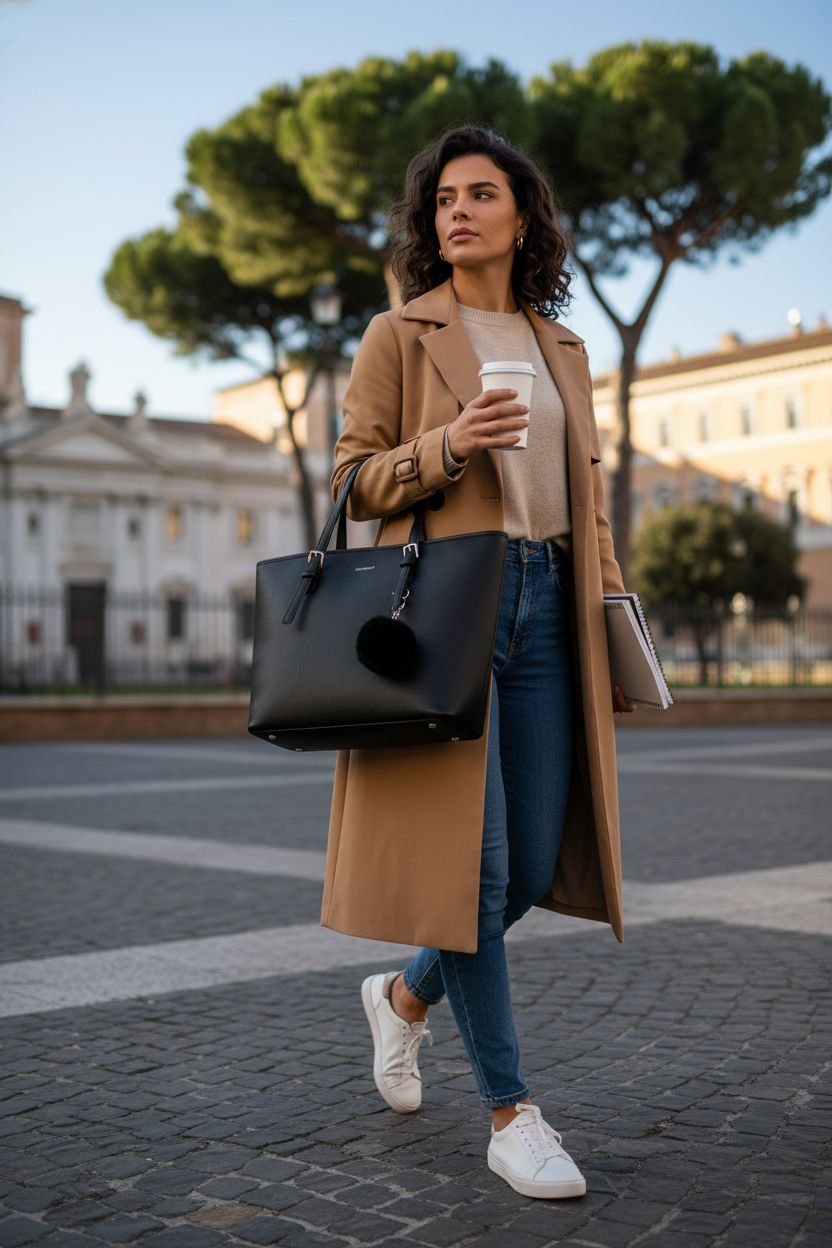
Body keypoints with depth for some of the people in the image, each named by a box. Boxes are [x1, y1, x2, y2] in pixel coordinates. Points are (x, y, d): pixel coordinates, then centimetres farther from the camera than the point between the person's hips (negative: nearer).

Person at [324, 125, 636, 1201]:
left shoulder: (561, 349, 18)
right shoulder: (398, 335, 5)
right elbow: (350, 480, 1)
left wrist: (617, 625, 13)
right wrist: (449, 447, -16)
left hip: (543, 606, 5)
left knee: (536, 864, 3)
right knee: (472, 856, -7)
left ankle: (406, 994, 31)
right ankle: (510, 1114, 5)